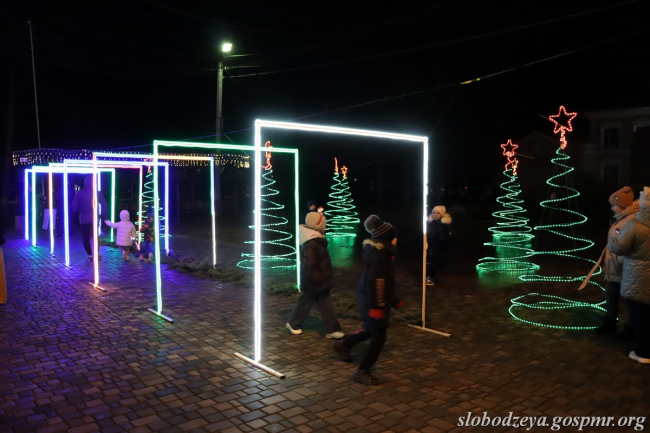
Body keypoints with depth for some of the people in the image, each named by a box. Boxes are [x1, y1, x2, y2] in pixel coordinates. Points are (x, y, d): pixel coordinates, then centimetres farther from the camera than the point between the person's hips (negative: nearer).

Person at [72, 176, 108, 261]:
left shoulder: (79, 193, 0)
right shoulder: (97, 193, -3)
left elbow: (74, 207, -2)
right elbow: (104, 205, -7)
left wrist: (80, 212, 15)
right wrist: (103, 215, 2)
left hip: (84, 219, 0)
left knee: (86, 238, 6)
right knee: (96, 237, 15)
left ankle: (90, 255, 2)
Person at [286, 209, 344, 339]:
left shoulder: (316, 241, 5)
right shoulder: (310, 245, -28)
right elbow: (310, 270, -29)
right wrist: (321, 280, -22)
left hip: (320, 282, 10)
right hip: (313, 283, -9)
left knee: (326, 306, 12)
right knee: (305, 304, 10)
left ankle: (332, 330, 19)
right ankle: (293, 323, 31)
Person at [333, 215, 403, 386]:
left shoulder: (380, 253, 11)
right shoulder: (380, 256, -22)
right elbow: (375, 283, -27)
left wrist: (394, 301, 24)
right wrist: (377, 307, -27)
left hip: (369, 300, 10)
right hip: (373, 303, -10)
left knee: (370, 330, 25)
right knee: (378, 337, -2)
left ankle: (343, 344, 41)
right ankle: (361, 371, 7)